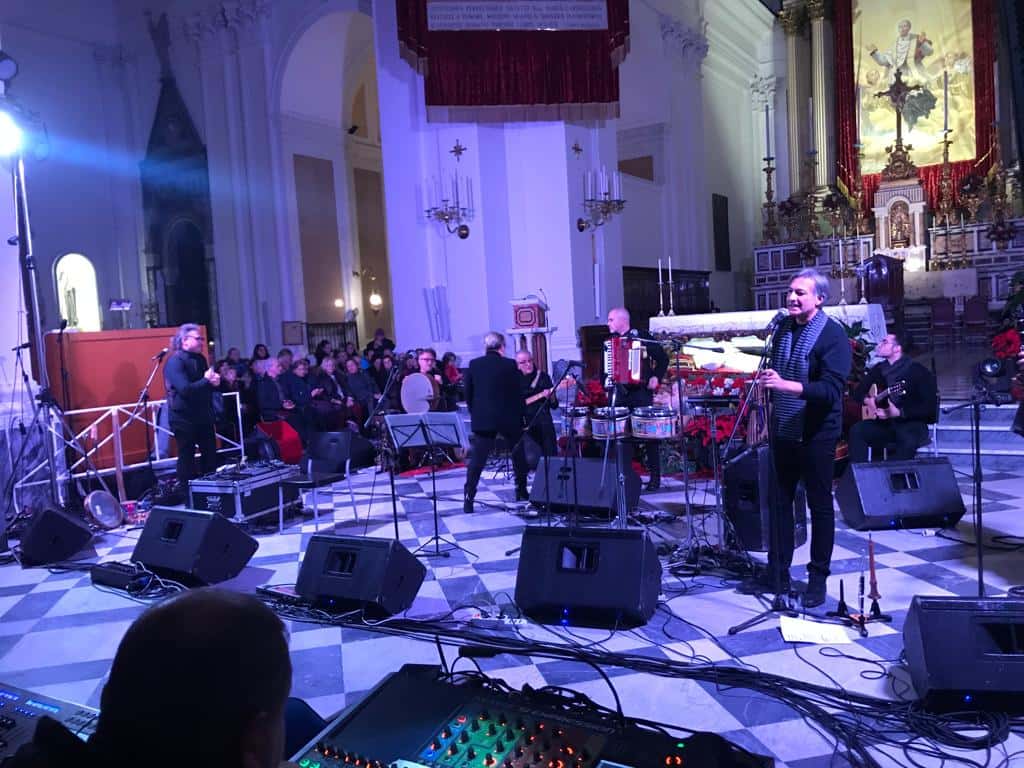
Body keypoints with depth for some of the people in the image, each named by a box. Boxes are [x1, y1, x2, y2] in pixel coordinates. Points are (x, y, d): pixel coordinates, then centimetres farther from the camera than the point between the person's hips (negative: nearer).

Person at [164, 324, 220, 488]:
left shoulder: (200, 359, 11)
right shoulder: (175, 361, -15)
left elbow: (207, 385, 22)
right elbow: (185, 389, -27)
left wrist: (215, 381, -1)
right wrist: (206, 380, -18)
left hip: (203, 415, 8)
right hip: (184, 418, -8)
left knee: (210, 454, 12)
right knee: (187, 456, 1)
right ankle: (186, 491, 11)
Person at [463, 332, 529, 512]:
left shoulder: (474, 364, 1)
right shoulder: (510, 365, -6)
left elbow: (468, 394, 4)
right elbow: (517, 394, -3)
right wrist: (520, 417, 7)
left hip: (482, 419, 1)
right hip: (509, 418, -1)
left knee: (477, 459, 1)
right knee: (518, 455, 18)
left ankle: (468, 499, -8)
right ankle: (521, 492, 26)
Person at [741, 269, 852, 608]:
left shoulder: (833, 335, -13)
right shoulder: (781, 326, 6)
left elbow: (832, 389, -23)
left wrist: (785, 384, -33)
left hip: (817, 434, -6)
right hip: (784, 430, 6)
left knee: (820, 505, 7)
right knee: (780, 501, 12)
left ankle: (817, 578, 19)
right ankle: (777, 572, 23)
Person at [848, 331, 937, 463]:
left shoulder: (918, 371, -9)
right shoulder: (879, 369, 7)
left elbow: (929, 407, -15)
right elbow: (858, 392, 16)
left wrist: (899, 412, -24)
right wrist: (867, 400, -7)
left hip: (912, 423, -5)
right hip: (886, 423, 5)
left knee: (908, 439, -39)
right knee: (856, 430, -22)